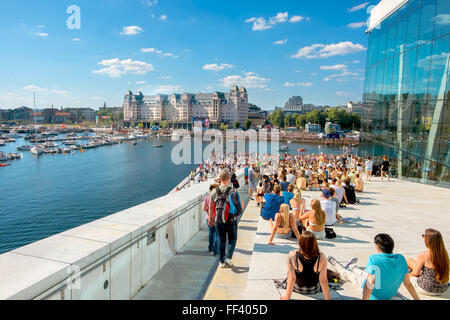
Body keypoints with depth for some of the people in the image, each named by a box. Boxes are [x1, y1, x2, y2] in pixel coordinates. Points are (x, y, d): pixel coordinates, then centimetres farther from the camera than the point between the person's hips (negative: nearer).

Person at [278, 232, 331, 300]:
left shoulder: (292, 255, -30)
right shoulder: (321, 257, -27)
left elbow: (292, 278, -23)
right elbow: (323, 280, -21)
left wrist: (287, 297, -11)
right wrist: (328, 298, -8)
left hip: (297, 289, 0)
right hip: (314, 290, 1)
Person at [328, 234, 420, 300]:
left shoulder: (374, 259, -32)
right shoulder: (401, 259, -16)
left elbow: (370, 282, -36)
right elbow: (408, 284, -11)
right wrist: (417, 299, 1)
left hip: (374, 296, -5)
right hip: (390, 295, 6)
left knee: (349, 274, 21)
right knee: (363, 273, 33)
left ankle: (337, 265, 52)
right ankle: (350, 267, 65)